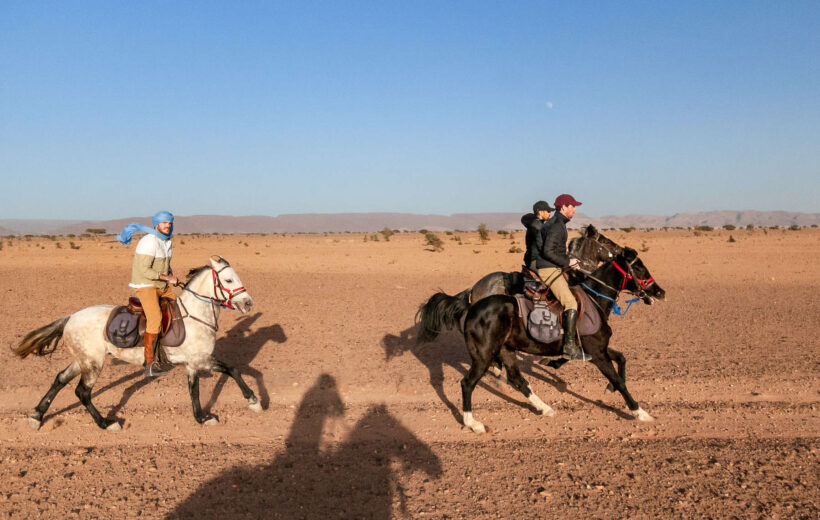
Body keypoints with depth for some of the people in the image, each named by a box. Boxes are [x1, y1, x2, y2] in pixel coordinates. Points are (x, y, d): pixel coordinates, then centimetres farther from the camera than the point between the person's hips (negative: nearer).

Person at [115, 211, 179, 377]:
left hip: (162, 286, 9)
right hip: (145, 285, -9)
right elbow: (144, 270, -23)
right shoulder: (149, 242, -19)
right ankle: (150, 365, -25)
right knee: (155, 319, -26)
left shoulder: (167, 241, 10)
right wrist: (168, 278, -18)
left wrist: (171, 276, 1)